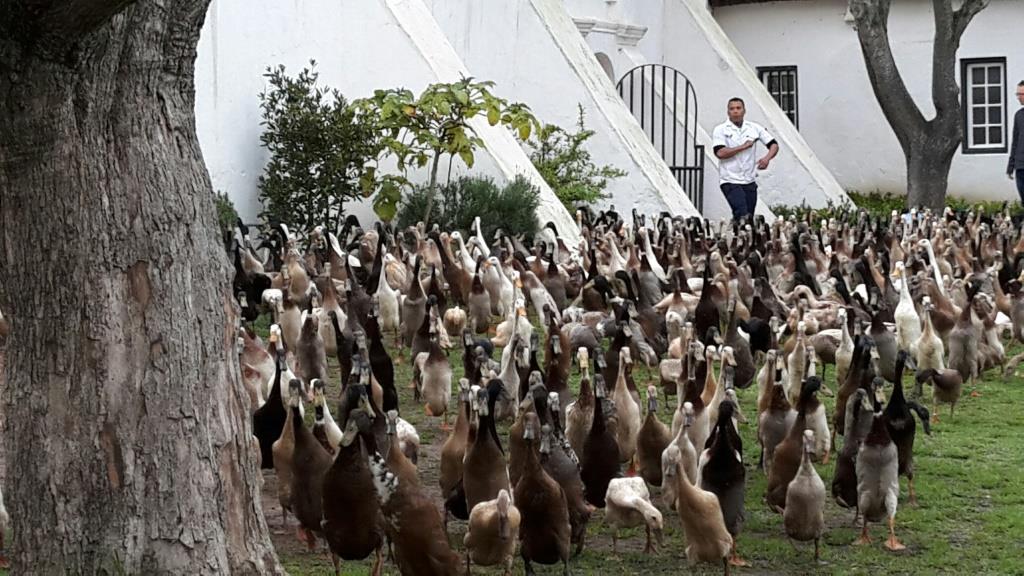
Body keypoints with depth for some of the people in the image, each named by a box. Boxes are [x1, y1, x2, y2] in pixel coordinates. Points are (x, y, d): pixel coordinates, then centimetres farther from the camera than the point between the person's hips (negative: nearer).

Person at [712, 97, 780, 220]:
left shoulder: (754, 128, 8)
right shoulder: (721, 130, -1)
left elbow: (774, 145, 10)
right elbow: (720, 153, -15)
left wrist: (767, 158, -11)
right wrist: (744, 146, -11)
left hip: (750, 181, 4)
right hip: (730, 181, -4)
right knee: (743, 215, -20)